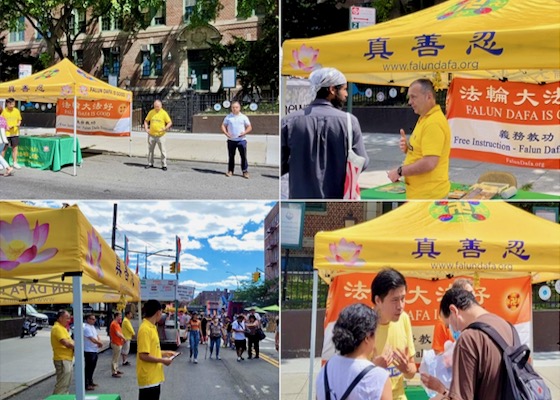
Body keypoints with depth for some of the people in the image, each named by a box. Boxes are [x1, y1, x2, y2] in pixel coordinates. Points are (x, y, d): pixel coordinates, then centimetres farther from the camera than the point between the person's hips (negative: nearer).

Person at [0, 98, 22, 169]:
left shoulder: (17, 111, 3)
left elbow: (19, 120, 13)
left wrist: (18, 124, -8)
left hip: (15, 132, 3)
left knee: (15, 148, 4)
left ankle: (15, 163, 12)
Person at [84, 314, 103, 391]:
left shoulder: (92, 327, 13)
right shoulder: (86, 328, -19)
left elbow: (97, 335, 16)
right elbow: (92, 339, -23)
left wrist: (99, 342, -5)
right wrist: (100, 343, -9)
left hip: (94, 350, 10)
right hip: (89, 351, -10)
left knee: (92, 367, 18)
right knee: (88, 367, -6)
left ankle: (90, 381, 30)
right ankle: (86, 384, -2)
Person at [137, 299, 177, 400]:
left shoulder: (151, 328, 12)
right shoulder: (145, 329, -19)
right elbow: (143, 355, -23)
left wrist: (165, 353, 16)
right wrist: (162, 360, -16)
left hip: (154, 377, 10)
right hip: (148, 379, -10)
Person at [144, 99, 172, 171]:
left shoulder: (164, 113, -5)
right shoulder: (151, 112, 6)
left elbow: (170, 122, -4)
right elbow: (146, 121, 16)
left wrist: (165, 128, -20)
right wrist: (146, 129, 1)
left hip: (160, 135, -4)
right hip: (151, 135, 4)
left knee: (163, 150, -4)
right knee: (150, 150, 10)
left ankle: (164, 165, 1)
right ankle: (150, 163, 22)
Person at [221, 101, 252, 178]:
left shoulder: (243, 117, 5)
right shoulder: (228, 117, 7)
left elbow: (249, 127, 6)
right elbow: (223, 126, 8)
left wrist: (244, 132, -12)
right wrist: (226, 133, -10)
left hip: (241, 140, -1)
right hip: (231, 140, 1)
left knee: (243, 156, -4)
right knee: (231, 156, 6)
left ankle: (245, 171, 1)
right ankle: (230, 171, 15)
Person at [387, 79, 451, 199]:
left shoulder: (434, 123, -19)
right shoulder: (425, 119, 14)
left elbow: (429, 163, -27)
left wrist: (400, 171, -16)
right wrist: (408, 148, 3)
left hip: (428, 194, -11)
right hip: (420, 192, 11)